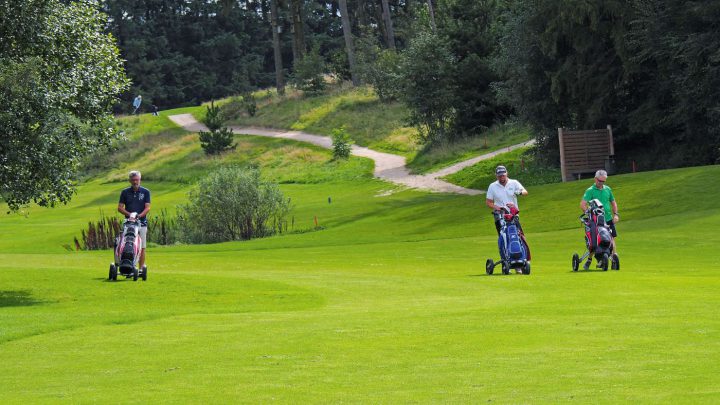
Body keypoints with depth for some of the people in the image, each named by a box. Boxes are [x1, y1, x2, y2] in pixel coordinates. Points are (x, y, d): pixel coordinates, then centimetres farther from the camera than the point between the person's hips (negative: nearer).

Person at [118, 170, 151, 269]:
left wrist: (139, 215, -17)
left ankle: (141, 268, 0)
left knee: (142, 247, -3)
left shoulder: (145, 192, 6)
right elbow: (120, 207, 6)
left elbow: (147, 207, 0)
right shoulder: (125, 192, 9)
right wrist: (129, 214, -11)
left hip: (141, 223, -1)